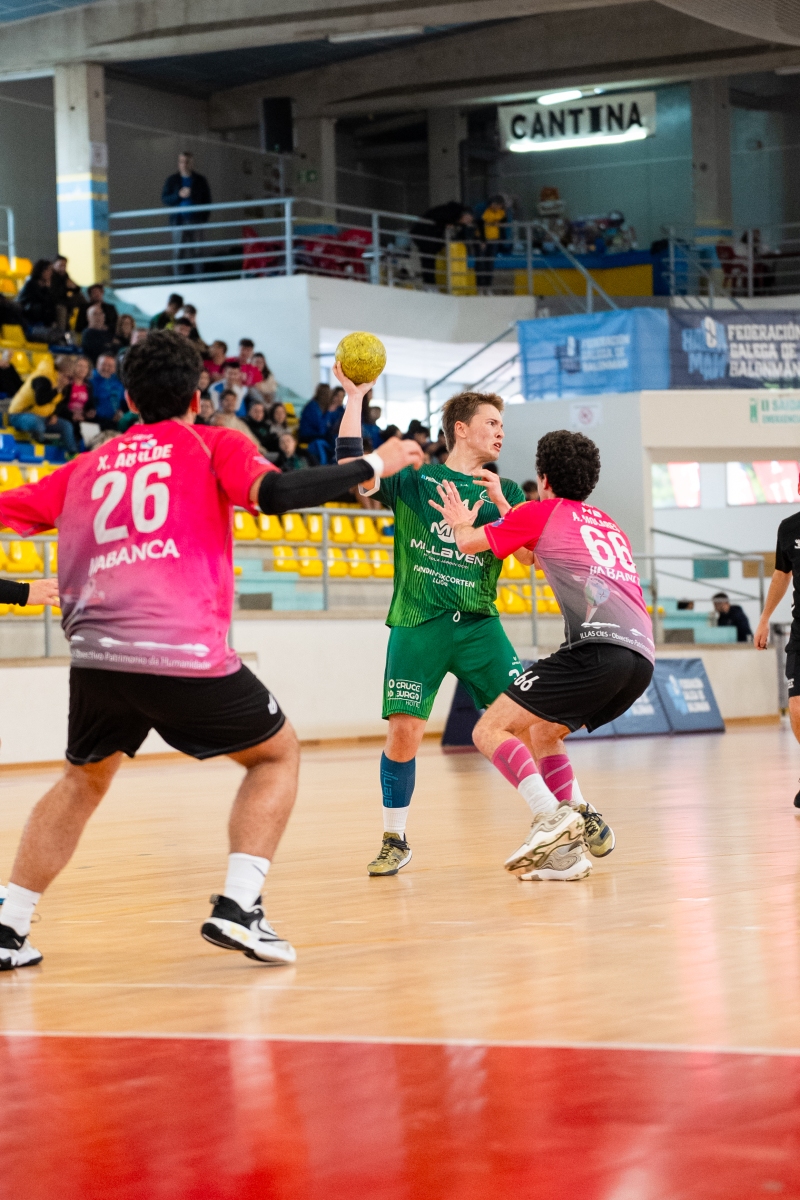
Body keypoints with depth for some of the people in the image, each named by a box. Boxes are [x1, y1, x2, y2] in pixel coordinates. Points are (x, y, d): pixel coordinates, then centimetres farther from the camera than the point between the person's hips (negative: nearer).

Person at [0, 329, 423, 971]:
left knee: (84, 778, 29)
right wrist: (373, 466, 1)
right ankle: (238, 906, 2)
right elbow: (274, 493, -8)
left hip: (96, 654, 4)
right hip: (186, 654, -4)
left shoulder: (88, 466, 22)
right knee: (277, 751, 19)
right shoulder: (212, 445, 11)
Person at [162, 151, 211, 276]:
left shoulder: (200, 180, 8)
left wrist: (203, 219, -3)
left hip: (196, 222, 0)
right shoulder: (172, 180, 8)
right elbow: (165, 199, 3)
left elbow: (207, 200, 9)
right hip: (178, 222, 0)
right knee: (179, 252, -3)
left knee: (196, 252, -2)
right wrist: (179, 195, -15)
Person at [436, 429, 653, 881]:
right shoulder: (609, 525, 31)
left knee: (490, 730, -5)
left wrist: (461, 522, 41)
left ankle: (553, 817, -25)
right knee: (541, 732, 25)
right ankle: (569, 848, 9)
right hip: (641, 660, 8)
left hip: (599, 647, -8)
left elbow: (469, 543, 19)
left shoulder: (543, 511, 10)